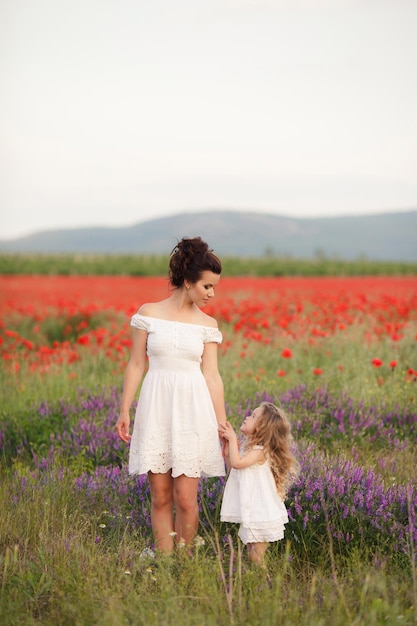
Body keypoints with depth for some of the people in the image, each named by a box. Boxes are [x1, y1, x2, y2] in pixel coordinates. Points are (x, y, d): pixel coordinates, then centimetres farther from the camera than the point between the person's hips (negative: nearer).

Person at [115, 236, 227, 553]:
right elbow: (137, 364, 4)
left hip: (192, 412, 0)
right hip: (156, 411, 0)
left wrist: (224, 426, 4)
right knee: (160, 497, 4)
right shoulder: (149, 313, 0)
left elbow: (212, 376, 5)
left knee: (186, 499, -2)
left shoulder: (207, 324, 4)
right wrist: (125, 411, 0)